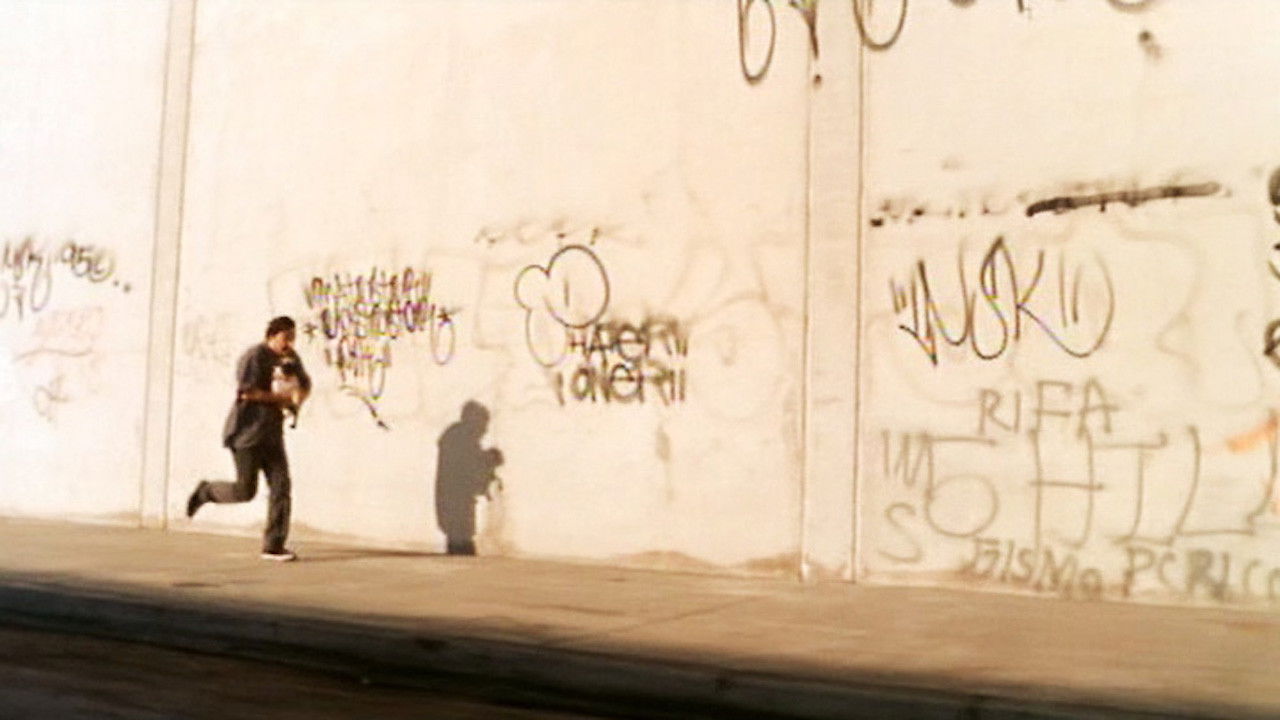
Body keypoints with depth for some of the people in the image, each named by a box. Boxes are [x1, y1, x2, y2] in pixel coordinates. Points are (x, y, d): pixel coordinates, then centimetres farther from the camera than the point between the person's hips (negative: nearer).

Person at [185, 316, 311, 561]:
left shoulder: (290, 357, 9)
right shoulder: (254, 356, -13)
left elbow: (305, 384, 23)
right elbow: (247, 392, -22)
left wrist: (298, 397, -1)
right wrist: (282, 397, -18)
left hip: (270, 433, 7)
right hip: (247, 431, -7)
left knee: (280, 485, -5)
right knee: (245, 491, -5)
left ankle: (273, 546, -1)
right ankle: (205, 491, 26)